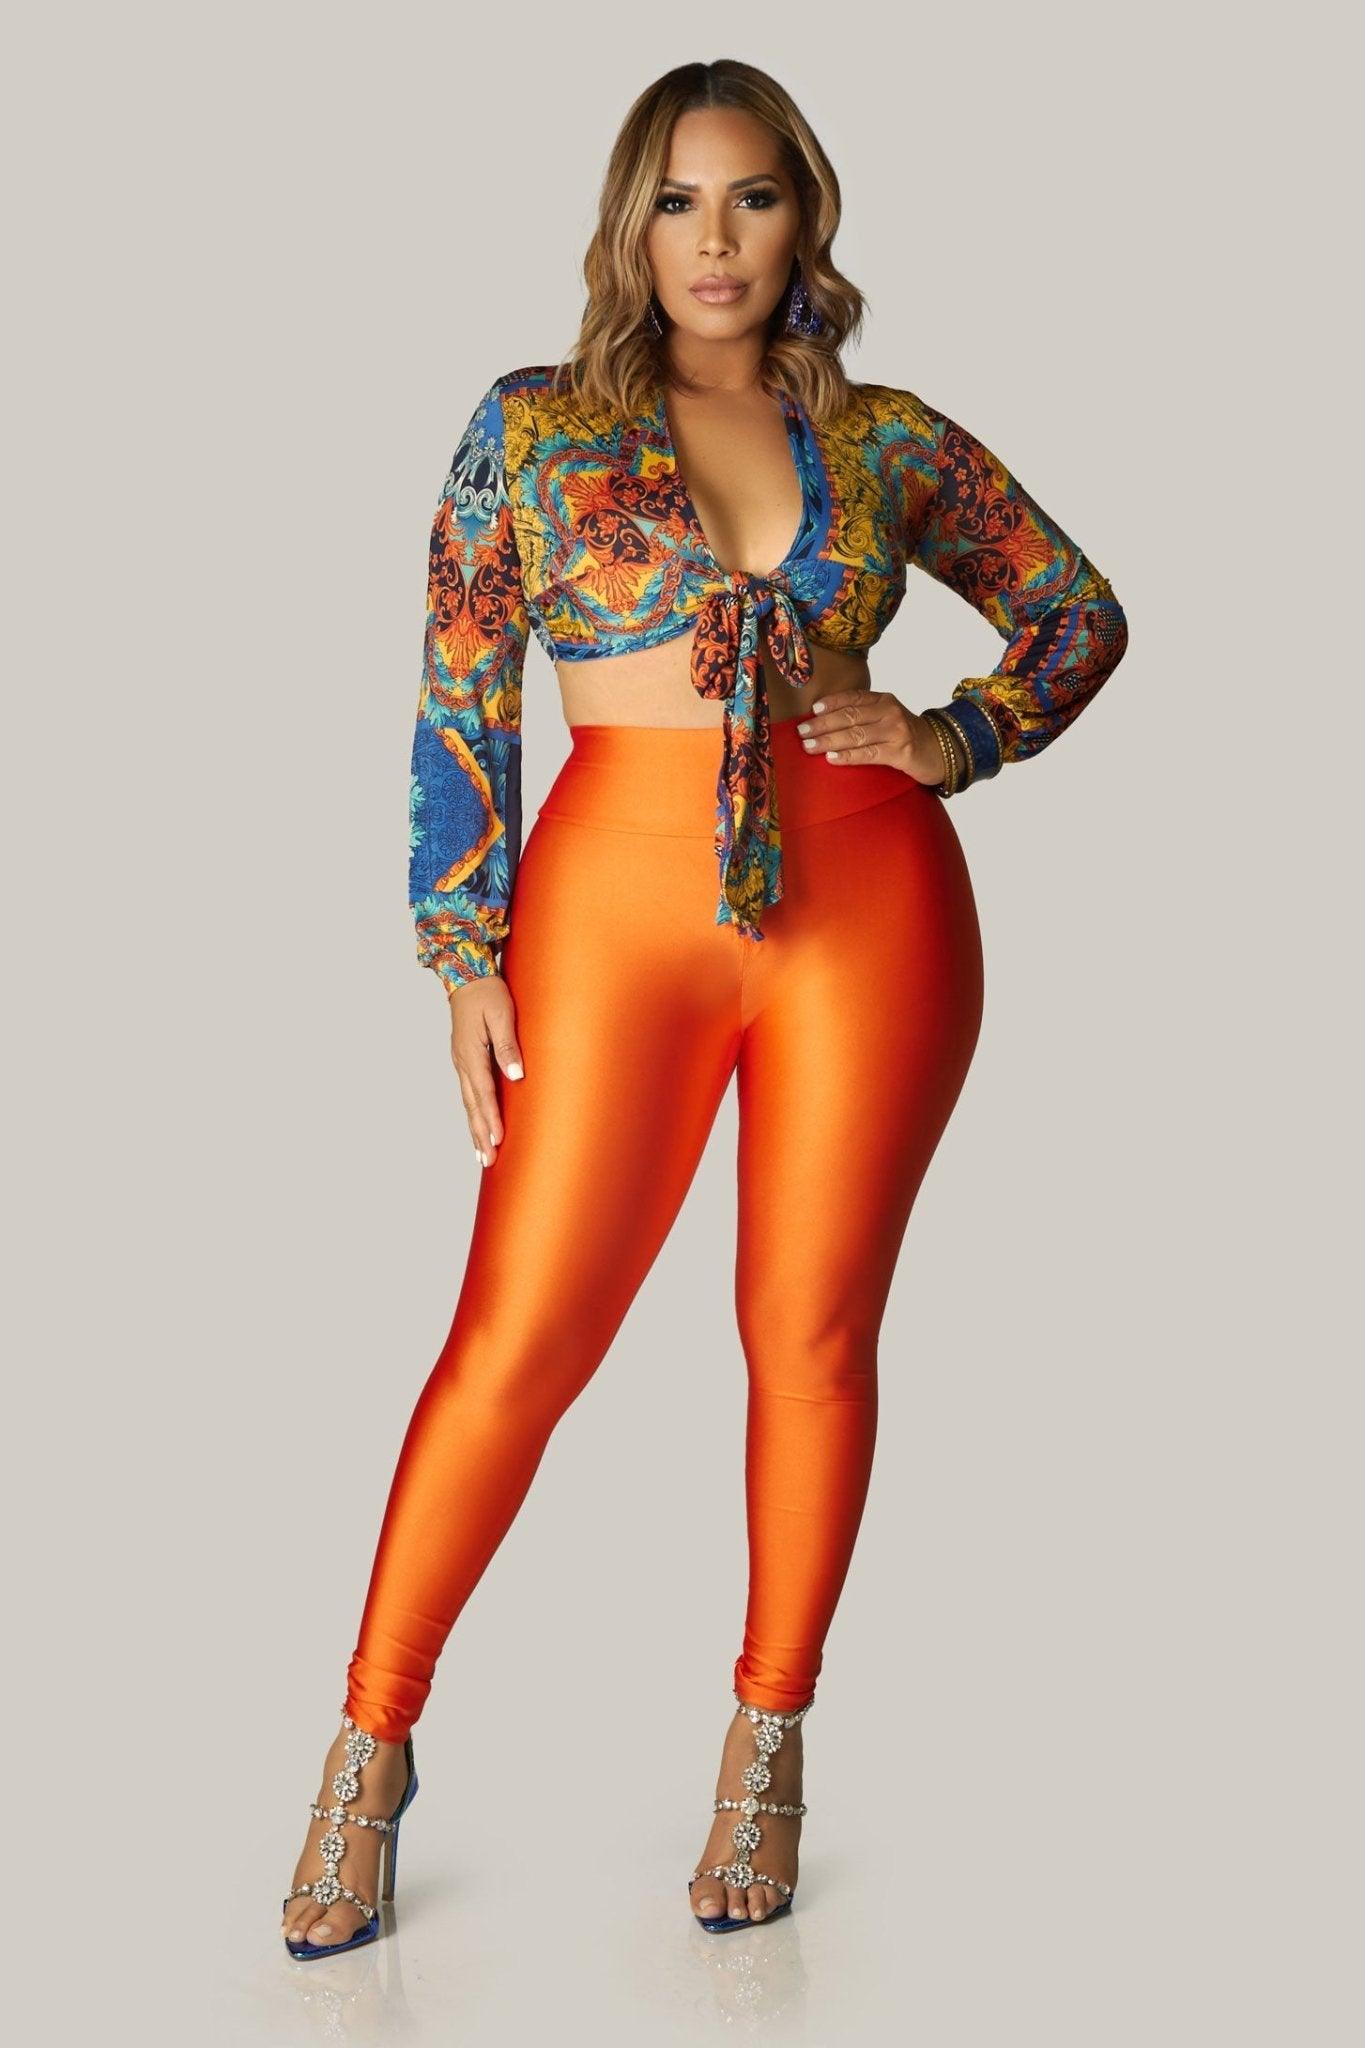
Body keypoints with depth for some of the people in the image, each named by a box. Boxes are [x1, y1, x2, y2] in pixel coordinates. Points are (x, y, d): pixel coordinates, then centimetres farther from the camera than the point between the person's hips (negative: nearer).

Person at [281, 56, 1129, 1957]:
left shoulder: (888, 438, 9)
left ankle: (769, 1746, 21)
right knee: (520, 1333, -2)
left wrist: (954, 740, 0)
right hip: (619, 895, -1)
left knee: (813, 1333, 5)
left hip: (868, 901, 2)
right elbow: (461, 705, 4)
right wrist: (465, 952, -2)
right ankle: (372, 1749, 11)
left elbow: (1082, 611, 18)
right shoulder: (534, 425, 6)